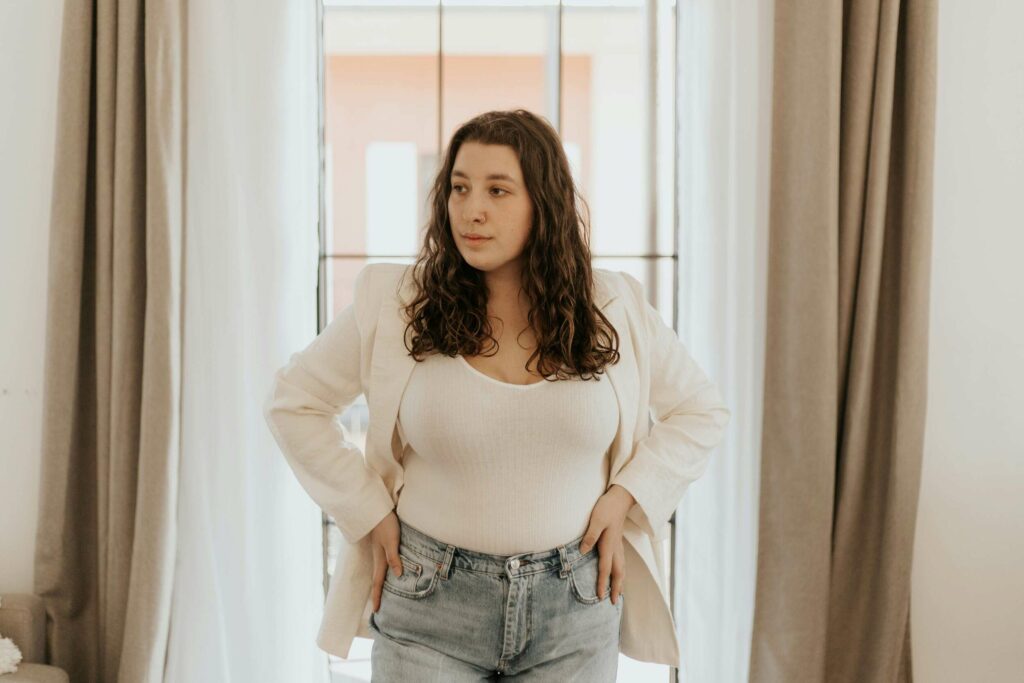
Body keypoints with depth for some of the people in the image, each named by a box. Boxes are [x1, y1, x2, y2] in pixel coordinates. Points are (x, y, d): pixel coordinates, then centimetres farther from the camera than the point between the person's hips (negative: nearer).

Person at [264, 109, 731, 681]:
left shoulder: (615, 309, -3)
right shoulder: (395, 302, -7)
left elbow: (703, 410, 9)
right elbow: (294, 403, 4)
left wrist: (627, 497, -3)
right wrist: (367, 512, -2)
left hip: (574, 607, 2)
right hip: (430, 612, -1)